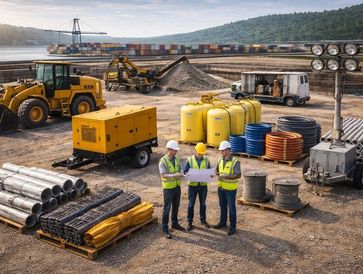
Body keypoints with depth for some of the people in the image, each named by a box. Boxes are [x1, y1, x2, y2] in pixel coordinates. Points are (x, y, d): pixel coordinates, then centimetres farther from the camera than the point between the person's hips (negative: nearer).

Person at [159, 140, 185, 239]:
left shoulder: (177, 159, 4)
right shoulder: (163, 161, -17)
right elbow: (163, 175, -24)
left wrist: (181, 175, -10)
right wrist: (174, 175, -34)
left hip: (177, 186, 7)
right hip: (168, 188, -6)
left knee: (176, 207, 19)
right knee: (167, 209, 0)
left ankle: (174, 223, 36)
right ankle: (164, 229, 10)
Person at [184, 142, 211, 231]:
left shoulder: (206, 160, 0)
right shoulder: (190, 160, -6)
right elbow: (185, 172, -5)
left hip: (203, 185, 2)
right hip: (193, 185, -2)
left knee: (203, 203, 14)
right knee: (191, 204, 6)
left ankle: (203, 220, 30)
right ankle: (189, 222, 18)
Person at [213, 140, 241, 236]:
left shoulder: (235, 161, -17)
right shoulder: (220, 159, 2)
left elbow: (238, 175, -22)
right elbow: (217, 169, 16)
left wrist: (225, 176, -27)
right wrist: (217, 173, -8)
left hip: (230, 189, -6)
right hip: (221, 187, 6)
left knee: (231, 207, 4)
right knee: (222, 206, 20)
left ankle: (232, 227, 15)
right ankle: (223, 222, 36)